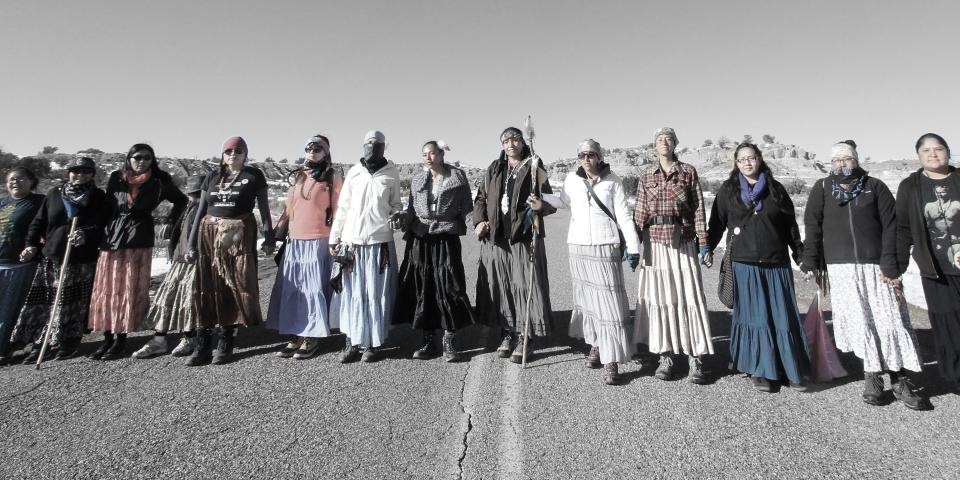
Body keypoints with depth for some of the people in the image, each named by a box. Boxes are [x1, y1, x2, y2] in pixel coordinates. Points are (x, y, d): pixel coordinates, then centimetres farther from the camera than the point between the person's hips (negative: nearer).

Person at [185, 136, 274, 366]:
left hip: (239, 236, -3)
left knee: (235, 286, -4)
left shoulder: (253, 175, 4)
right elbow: (200, 210, 14)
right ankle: (203, 345, 10)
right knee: (207, 289, 3)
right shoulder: (212, 176, 14)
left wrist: (268, 236, -7)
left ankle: (226, 342, 8)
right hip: (210, 235, 3)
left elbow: (264, 208, 2)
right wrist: (192, 243, 10)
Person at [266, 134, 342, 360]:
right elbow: (288, 211, 18)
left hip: (318, 242, -6)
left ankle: (312, 338, 8)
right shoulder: (298, 178, 16)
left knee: (313, 289, -2)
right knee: (291, 289, 6)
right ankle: (296, 336, 16)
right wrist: (276, 237, 13)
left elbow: (338, 213, -4)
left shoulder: (333, 179, 0)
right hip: (293, 243, 6)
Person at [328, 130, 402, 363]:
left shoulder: (391, 173, 4)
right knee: (353, 293, 3)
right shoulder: (354, 172, 6)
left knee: (377, 293, 2)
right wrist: (334, 239, 7)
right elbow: (343, 208, 9)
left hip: (380, 241, -1)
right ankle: (353, 341, 14)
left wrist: (397, 214, -11)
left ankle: (373, 343, 13)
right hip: (352, 241, 1)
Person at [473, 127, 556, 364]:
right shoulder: (494, 169, 12)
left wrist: (541, 206, -22)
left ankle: (525, 338, 10)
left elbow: (551, 202, 1)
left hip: (523, 237, -4)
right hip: (495, 238, 4)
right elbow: (480, 197, 18)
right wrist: (479, 221, 3)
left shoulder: (534, 169, 2)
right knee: (499, 285, 8)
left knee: (525, 286, -3)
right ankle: (508, 334, 22)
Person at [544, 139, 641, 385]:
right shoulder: (571, 179, 5)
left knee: (609, 300, -7)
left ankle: (611, 361, -3)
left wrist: (633, 247, -5)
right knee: (587, 297, 10)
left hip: (606, 247, -3)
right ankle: (596, 344, 27)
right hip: (579, 246, 3)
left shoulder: (613, 181, -2)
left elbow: (624, 216, -1)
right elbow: (563, 202, 22)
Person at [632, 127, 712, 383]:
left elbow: (698, 209, 2)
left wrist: (703, 243, -3)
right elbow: (639, 213, 5)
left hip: (683, 242, -1)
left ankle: (695, 360, 8)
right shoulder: (646, 176, 8)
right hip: (655, 242, 1)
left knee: (689, 296, 0)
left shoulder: (688, 172, 5)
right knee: (658, 297, 2)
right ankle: (665, 357, 12)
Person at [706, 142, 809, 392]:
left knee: (783, 316, 5)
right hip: (745, 265, -2)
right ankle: (759, 371, 11)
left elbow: (790, 226, 12)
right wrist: (708, 248, -2)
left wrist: (801, 256, 12)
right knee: (754, 316, 1)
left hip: (777, 264, 2)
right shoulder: (728, 190, 6)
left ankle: (793, 370, 18)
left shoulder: (776, 189, 9)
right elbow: (717, 222, 7)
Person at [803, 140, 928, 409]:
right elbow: (813, 228, 3)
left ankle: (899, 380, 10)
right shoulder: (822, 189, 8)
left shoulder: (875, 187, 7)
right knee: (860, 322, -2)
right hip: (841, 267, 0)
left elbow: (891, 226, 1)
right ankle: (872, 376, 9)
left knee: (890, 320, 0)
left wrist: (890, 265, -7)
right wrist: (811, 263, -4)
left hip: (876, 265, 1)